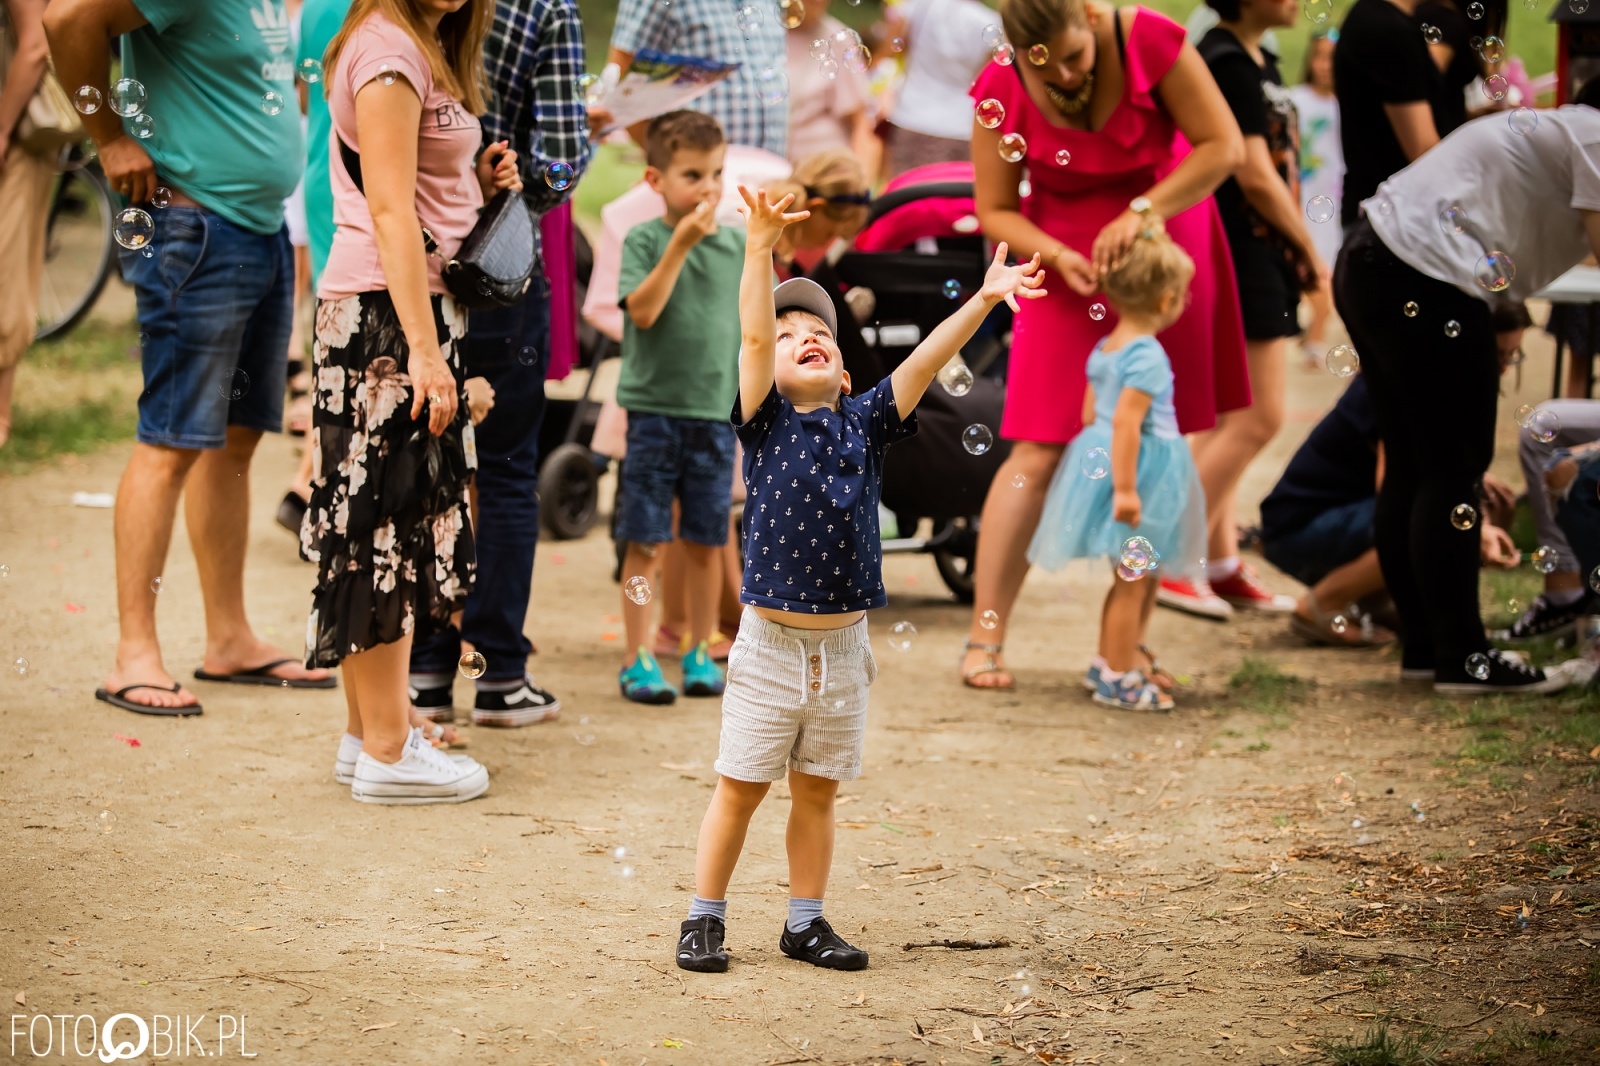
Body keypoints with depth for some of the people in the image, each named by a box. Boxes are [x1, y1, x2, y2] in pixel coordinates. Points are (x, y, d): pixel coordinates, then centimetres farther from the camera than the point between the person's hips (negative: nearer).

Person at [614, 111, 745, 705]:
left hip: (717, 412, 3)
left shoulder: (737, 245, 6)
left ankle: (700, 654, 21)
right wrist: (681, 244, -21)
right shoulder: (643, 239, -4)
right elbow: (642, 310, -17)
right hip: (654, 407, -3)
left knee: (706, 541, 10)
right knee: (646, 542, -1)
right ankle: (638, 660, 3)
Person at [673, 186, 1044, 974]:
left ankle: (805, 922, 24)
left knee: (817, 792, 14)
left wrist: (982, 300, -13)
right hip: (770, 644, -3)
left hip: (843, 648, 3)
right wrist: (761, 245, -27)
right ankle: (705, 918, 15)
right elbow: (753, 335, -16)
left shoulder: (864, 424, 6)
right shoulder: (765, 422, -4)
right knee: (739, 789, 4)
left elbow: (923, 361, -3)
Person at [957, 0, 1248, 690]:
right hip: (1070, 263, -1)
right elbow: (995, 210, -5)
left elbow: (1224, 147, -15)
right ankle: (984, 640, -3)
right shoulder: (1002, 91, -14)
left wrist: (1141, 212, -25)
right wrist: (1058, 257, -23)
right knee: (1039, 455, -8)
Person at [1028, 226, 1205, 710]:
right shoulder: (1147, 356, -19)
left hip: (1100, 463, 10)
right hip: (1140, 472, -10)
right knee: (1134, 582, -1)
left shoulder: (1104, 348, 9)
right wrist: (1125, 488, -25)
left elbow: (1091, 413, 14)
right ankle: (1118, 678, 5)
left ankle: (1106, 664, 30)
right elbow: (1126, 421, -25)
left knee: (1132, 579, 21)